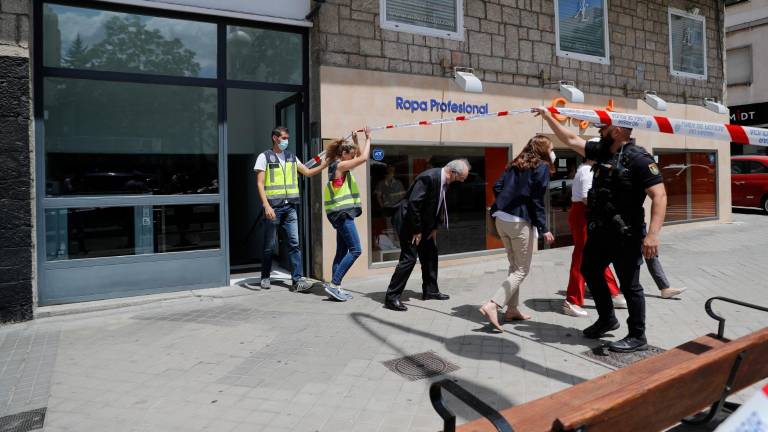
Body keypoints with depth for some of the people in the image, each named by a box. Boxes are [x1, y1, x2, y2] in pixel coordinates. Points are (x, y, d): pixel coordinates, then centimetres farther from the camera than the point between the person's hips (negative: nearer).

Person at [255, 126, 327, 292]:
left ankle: (297, 279, -4)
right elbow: (260, 184, -6)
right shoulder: (265, 157, -1)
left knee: (294, 243, -4)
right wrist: (266, 205, -16)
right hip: (273, 207, -4)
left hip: (290, 206, 4)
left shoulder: (292, 157, 14)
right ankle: (265, 277, 23)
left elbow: (307, 172, 18)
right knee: (269, 245, 7)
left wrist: (323, 165, 2)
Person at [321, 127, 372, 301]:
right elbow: (363, 158, -17)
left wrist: (355, 141, 24)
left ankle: (335, 287, 12)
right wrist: (368, 139, -5)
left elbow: (359, 157, 31)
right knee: (355, 250, -11)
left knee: (342, 251, 10)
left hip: (342, 213, 10)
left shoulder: (338, 165, 16)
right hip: (342, 213, -10)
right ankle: (333, 285, -11)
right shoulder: (340, 165, -11)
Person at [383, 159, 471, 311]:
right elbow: (413, 203, -28)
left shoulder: (444, 181, 2)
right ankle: (392, 297, -4)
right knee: (409, 258, -11)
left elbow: (438, 205, 14)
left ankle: (430, 290, 27)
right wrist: (416, 230, -21)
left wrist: (434, 227, 7)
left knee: (431, 254, 13)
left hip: (423, 222, 10)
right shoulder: (428, 177, -26)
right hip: (408, 221, -9)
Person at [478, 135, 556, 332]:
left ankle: (512, 309, 20)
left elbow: (497, 186, 10)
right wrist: (543, 229, -9)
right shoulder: (542, 167, -3)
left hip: (501, 218, 7)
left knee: (514, 266, 18)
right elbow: (537, 200, -10)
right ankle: (492, 305, -13)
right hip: (519, 221, -7)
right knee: (522, 270, 1)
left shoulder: (515, 164, 17)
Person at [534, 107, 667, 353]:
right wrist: (548, 116, 14)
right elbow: (571, 140, 15)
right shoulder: (602, 152, 7)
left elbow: (659, 196, -22)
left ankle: (638, 337, 17)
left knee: (629, 285, 2)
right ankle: (606, 319, 38)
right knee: (590, 272, 20)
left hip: (625, 235, -9)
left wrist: (653, 234, -30)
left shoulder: (639, 159, -16)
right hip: (599, 232, 9)